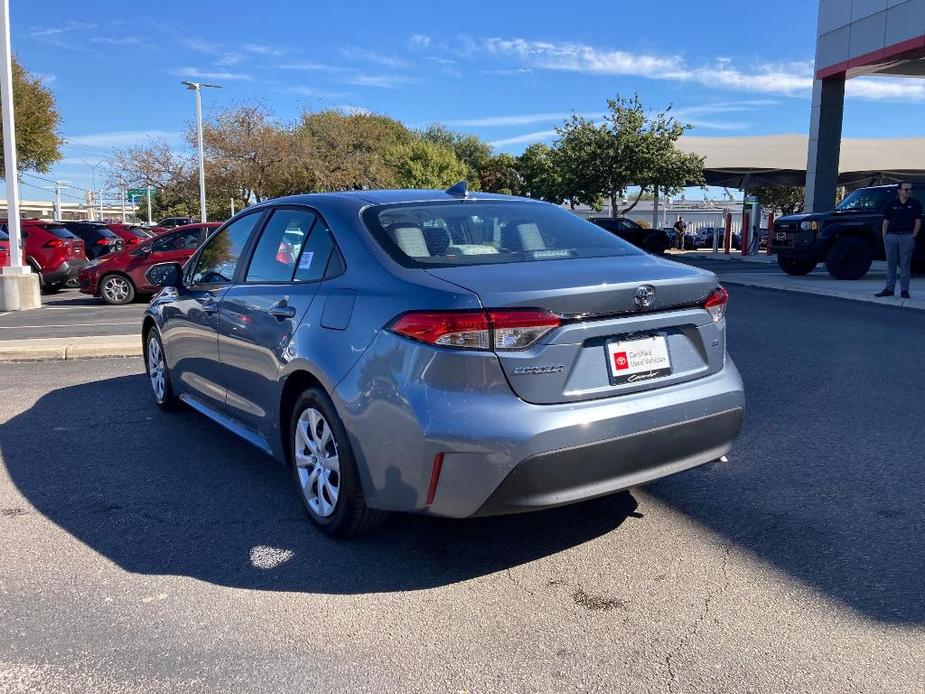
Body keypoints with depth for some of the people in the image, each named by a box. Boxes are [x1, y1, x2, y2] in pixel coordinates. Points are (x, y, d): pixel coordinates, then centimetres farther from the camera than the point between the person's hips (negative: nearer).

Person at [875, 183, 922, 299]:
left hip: (907, 237, -2)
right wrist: (884, 238, 2)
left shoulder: (915, 204, 6)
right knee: (890, 264, 6)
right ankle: (889, 289, 11)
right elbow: (886, 222, 10)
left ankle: (904, 290, 4)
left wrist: (913, 237, -5)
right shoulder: (892, 204, 10)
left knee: (905, 265, -1)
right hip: (891, 236, 2)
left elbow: (918, 222, 3)